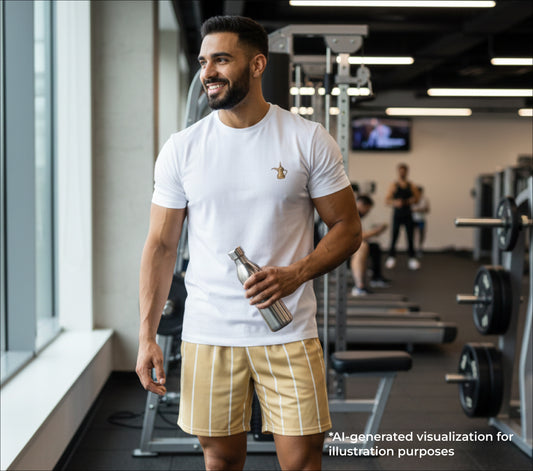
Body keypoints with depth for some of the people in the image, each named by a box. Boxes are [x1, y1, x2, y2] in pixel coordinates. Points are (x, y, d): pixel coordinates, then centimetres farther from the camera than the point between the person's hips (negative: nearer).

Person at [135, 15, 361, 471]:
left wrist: (297, 272, -16)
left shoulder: (310, 140, -2)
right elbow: (161, 245, 5)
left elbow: (348, 228, 2)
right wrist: (147, 336, 0)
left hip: (288, 331, -1)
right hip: (208, 333, 1)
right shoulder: (181, 148, 2)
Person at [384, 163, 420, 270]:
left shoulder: (411, 186, 7)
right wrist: (395, 203, -23)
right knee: (394, 236, -1)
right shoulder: (394, 185, -1)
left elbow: (417, 199, 11)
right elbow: (387, 200, -5)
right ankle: (391, 258, 8)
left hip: (408, 214, 2)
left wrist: (412, 201, -11)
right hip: (397, 214, -2)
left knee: (410, 236, -1)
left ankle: (412, 258, 1)